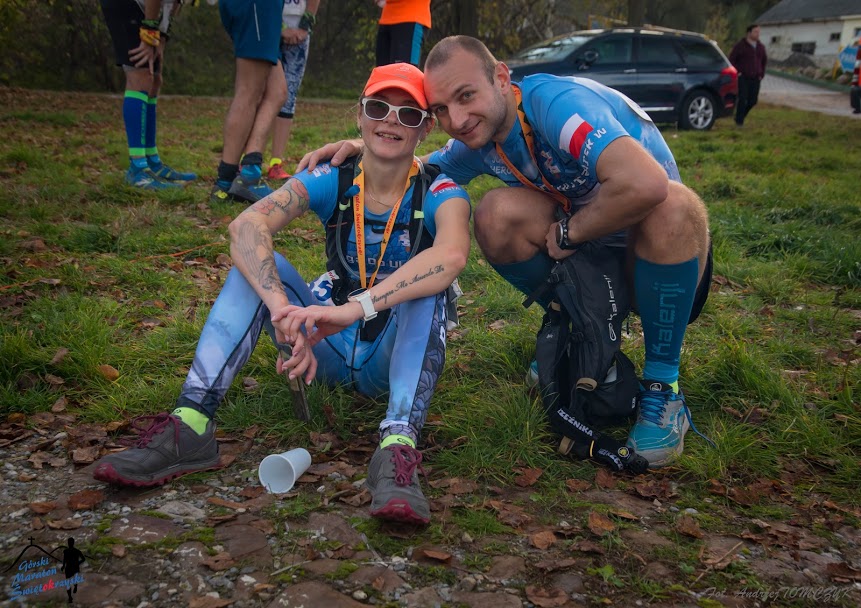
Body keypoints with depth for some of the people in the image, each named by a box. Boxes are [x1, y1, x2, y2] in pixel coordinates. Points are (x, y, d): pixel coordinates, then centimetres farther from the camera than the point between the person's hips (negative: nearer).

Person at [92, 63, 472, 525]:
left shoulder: (438, 194, -12)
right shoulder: (331, 181, -6)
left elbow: (452, 255, -38)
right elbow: (245, 225, -26)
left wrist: (357, 308, -50)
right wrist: (283, 311, -44)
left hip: (396, 359, -2)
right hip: (329, 352, 3)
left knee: (425, 286, -31)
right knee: (257, 262, -19)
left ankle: (398, 447, -45)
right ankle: (190, 426, -29)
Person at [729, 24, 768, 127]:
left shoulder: (761, 46, 8)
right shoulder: (740, 45, -7)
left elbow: (764, 60, 21)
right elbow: (731, 59, -4)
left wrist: (762, 74, 12)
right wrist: (736, 72, -10)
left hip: (755, 79, 5)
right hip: (742, 78, -5)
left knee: (753, 100, 1)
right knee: (742, 99, -12)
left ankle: (742, 114, 26)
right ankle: (739, 121, 2)